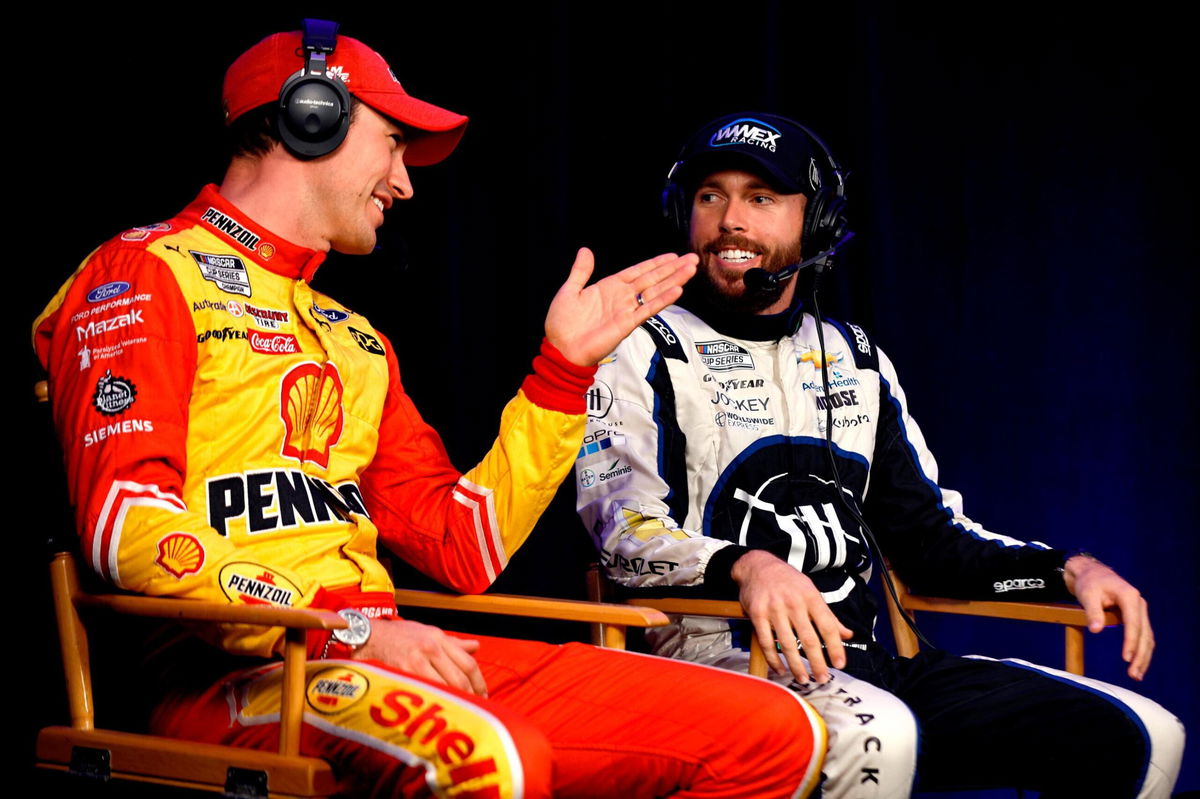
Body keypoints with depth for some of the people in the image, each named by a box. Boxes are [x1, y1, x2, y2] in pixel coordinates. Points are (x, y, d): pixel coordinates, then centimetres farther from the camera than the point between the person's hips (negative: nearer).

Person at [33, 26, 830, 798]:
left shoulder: (354, 340, 27)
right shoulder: (145, 275, 3)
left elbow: (466, 549, 20)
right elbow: (128, 527, -12)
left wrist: (565, 366, 18)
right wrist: (349, 627, -18)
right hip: (232, 670, -8)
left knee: (777, 733, -6)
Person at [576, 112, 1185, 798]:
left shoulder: (855, 358, 20)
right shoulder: (646, 350, 2)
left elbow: (930, 533, 21)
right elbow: (627, 528, -12)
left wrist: (1067, 570, 5)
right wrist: (746, 566, -32)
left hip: (863, 663, 6)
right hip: (723, 653, -6)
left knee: (1143, 738, -5)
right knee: (877, 736, -39)